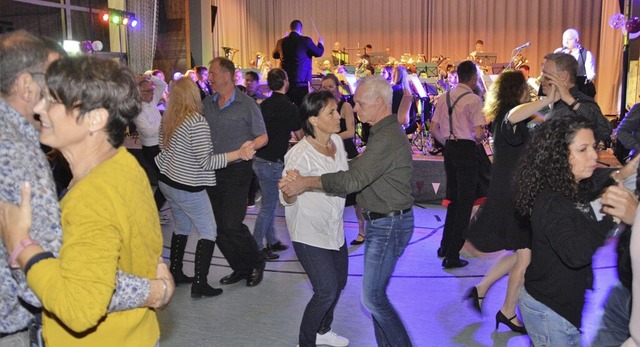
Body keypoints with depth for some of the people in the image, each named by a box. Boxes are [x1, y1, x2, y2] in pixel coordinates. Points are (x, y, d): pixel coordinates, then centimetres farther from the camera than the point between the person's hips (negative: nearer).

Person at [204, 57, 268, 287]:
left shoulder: (247, 104, -6)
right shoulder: (206, 104, 9)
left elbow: (263, 137, -3)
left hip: (237, 170, -6)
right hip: (212, 170, 6)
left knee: (231, 225, -10)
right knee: (218, 226, 8)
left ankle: (256, 261, 15)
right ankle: (240, 268, 26)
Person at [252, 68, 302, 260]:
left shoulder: (264, 105, 7)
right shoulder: (289, 107, -14)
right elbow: (300, 136, -5)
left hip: (260, 159, 8)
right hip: (273, 163, -8)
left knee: (270, 204, 18)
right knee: (268, 206, 0)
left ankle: (271, 241, 28)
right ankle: (257, 247, 4)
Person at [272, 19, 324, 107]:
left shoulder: (281, 42, 4)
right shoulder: (305, 40, -8)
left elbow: (275, 55, 22)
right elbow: (319, 53, 3)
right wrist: (320, 43, 25)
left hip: (285, 81, 4)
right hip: (301, 80, -4)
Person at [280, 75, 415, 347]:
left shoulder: (387, 138, -22)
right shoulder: (384, 132, 13)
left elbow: (353, 179, -28)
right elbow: (359, 167, 16)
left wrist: (307, 182, -23)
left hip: (389, 225, -10)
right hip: (382, 222, 10)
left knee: (372, 297, -4)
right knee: (375, 292, 16)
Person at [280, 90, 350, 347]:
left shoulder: (337, 141, -4)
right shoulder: (300, 155, -25)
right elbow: (288, 200, -19)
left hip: (334, 228, 8)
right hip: (309, 233, -8)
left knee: (339, 282, 20)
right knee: (326, 291, -5)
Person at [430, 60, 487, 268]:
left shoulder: (445, 97, 7)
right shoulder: (473, 99, -13)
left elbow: (434, 129, 8)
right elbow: (478, 133, -21)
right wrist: (480, 139, 1)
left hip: (449, 148, 7)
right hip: (466, 149, -7)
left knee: (452, 198, 20)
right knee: (465, 202, 1)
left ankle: (445, 247, 28)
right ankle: (452, 256, 2)